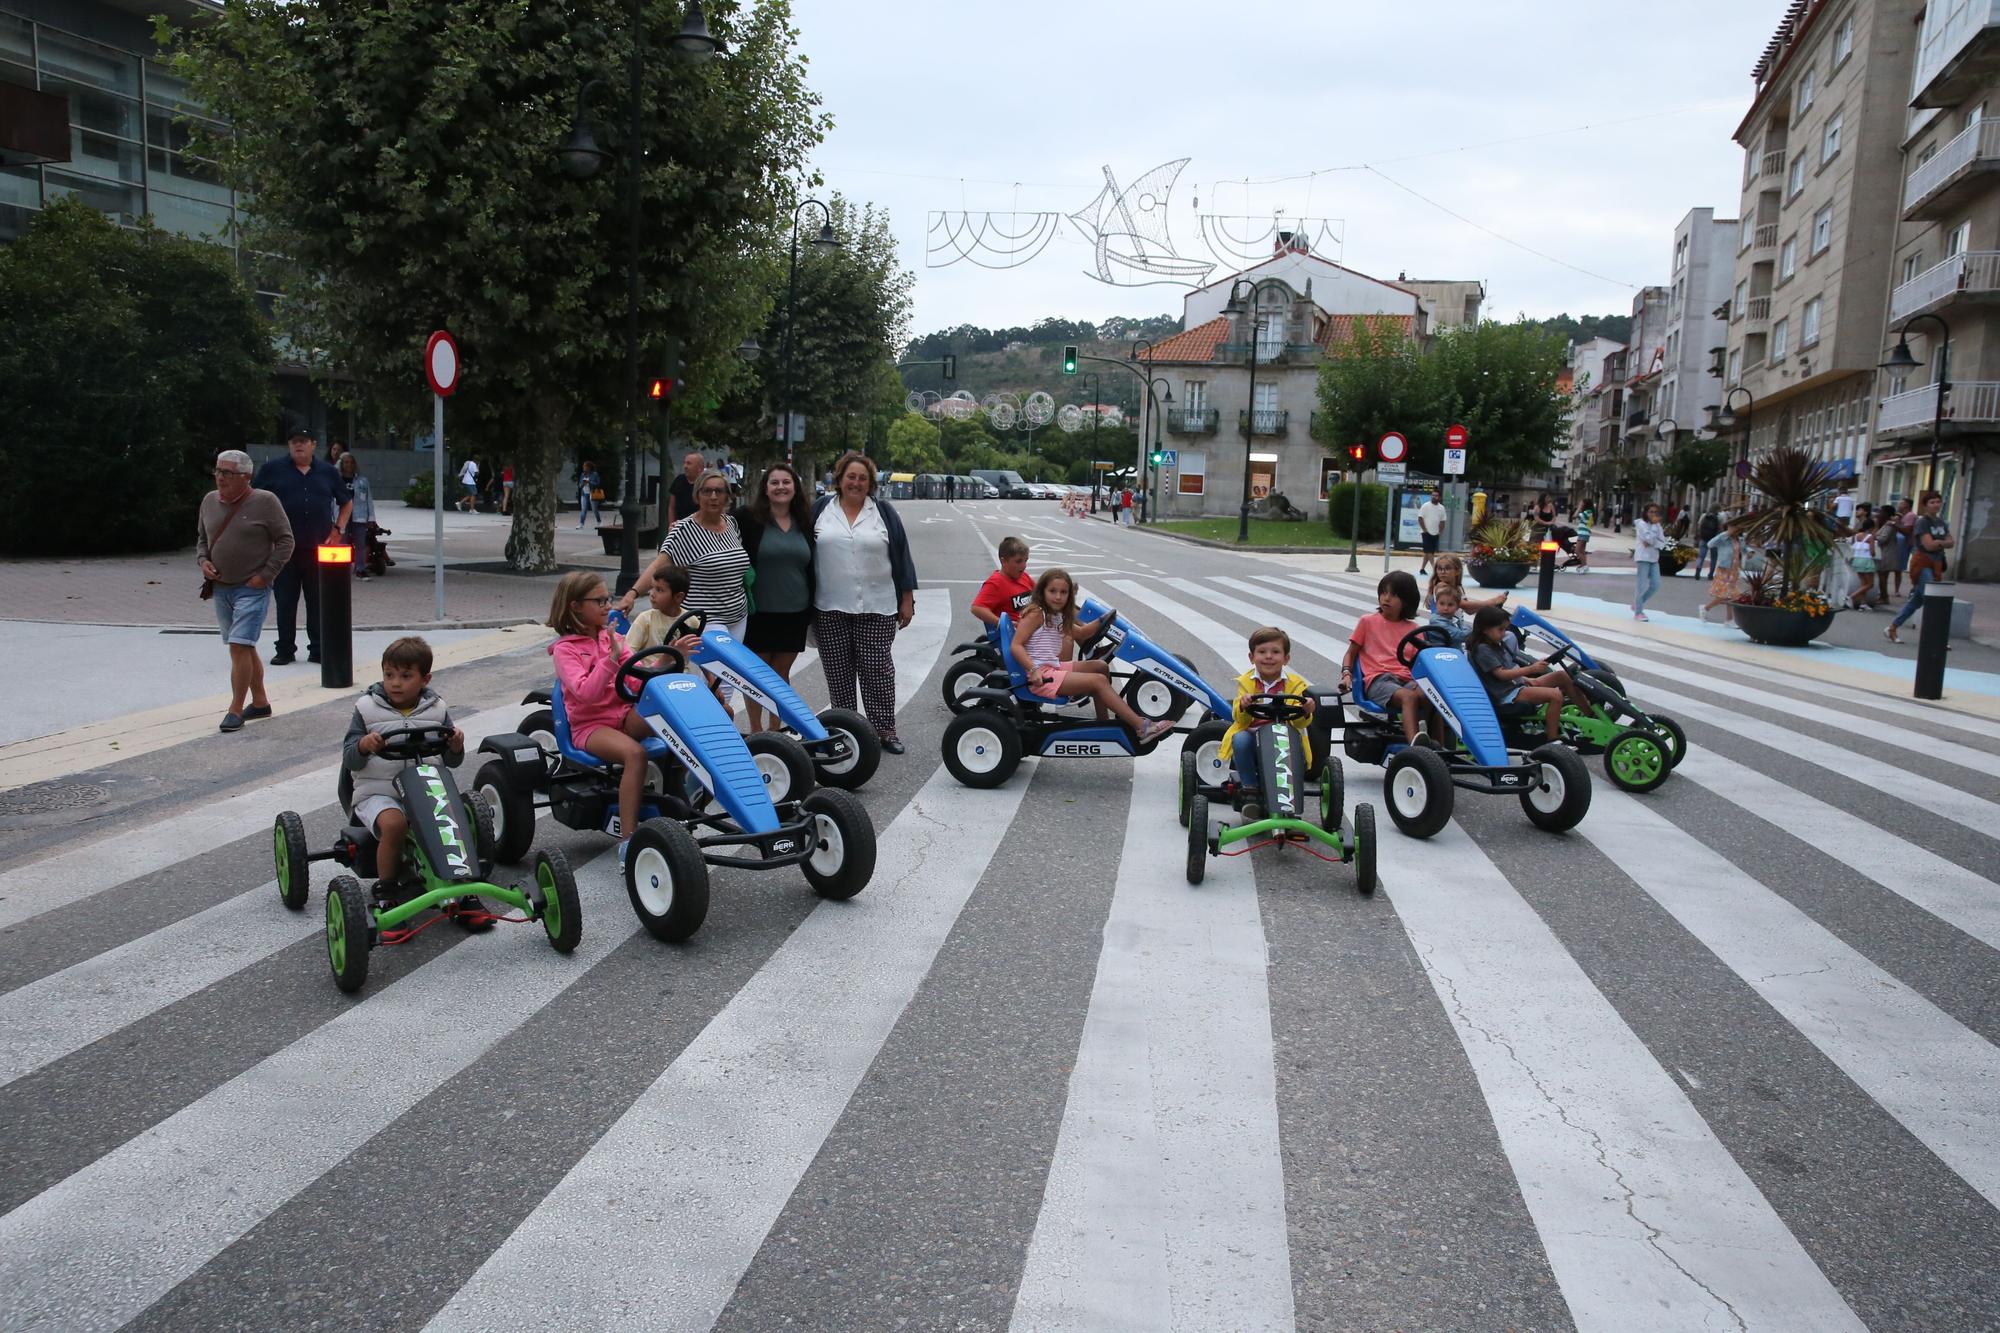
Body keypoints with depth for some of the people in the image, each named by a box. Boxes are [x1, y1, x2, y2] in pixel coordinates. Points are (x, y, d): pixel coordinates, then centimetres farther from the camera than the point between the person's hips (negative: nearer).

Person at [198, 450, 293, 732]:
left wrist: (265, 575, -12)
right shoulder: (210, 501, 8)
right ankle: (260, 703, 26)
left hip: (252, 589, -6)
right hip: (220, 588, 6)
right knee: (245, 648, 14)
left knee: (239, 647, -13)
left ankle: (236, 709, -5)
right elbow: (201, 537, 21)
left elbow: (285, 541, -7)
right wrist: (203, 560, 2)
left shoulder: (265, 501, -9)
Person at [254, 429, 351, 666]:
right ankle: (285, 650, 11)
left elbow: (346, 502, 22)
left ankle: (318, 650, 13)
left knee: (318, 602, 5)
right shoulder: (272, 469, 6)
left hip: (319, 549, 1)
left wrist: (338, 529, 10)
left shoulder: (327, 472, 12)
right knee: (285, 602, 3)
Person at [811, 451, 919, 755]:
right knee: (838, 672, 6)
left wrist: (907, 600, 2)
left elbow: (901, 556, 6)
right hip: (830, 609, 1)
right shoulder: (821, 509, 6)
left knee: (878, 669, 1)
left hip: (877, 609, -1)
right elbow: (805, 554, 8)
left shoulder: (884, 512, 6)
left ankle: (884, 728, 10)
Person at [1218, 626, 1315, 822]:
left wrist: (1306, 712, -29)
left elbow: (1299, 722, -5)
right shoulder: (1245, 682, 5)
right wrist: (1243, 707, -26)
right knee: (1240, 739, -33)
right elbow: (1240, 720, -3)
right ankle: (1251, 792, -17)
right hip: (1252, 734, 0)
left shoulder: (1295, 684, 4)